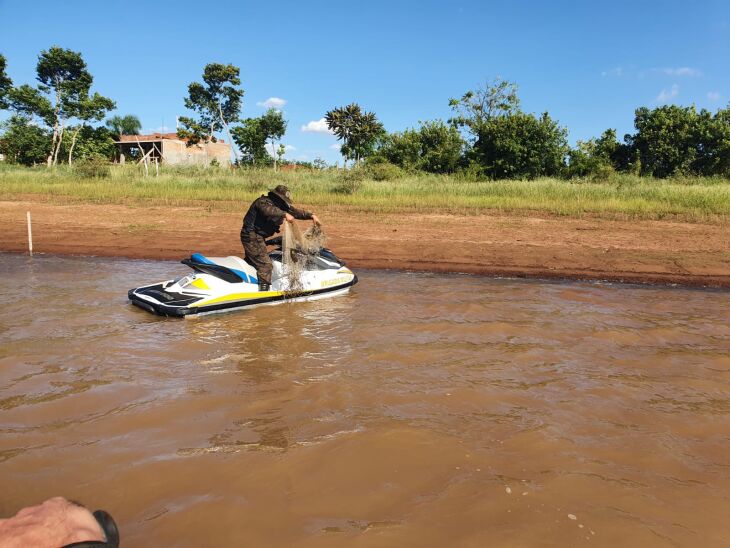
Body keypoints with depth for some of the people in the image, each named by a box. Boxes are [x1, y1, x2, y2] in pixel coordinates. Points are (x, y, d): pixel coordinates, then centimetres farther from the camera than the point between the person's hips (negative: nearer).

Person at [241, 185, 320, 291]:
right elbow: (268, 210, -41)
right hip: (252, 236, -11)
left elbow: (294, 211, 7)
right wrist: (285, 214, -52)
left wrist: (311, 215, -4)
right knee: (265, 264, -16)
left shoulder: (279, 205, 9)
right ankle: (264, 289, -18)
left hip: (258, 236, 11)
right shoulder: (263, 202, -18)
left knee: (251, 261, 23)